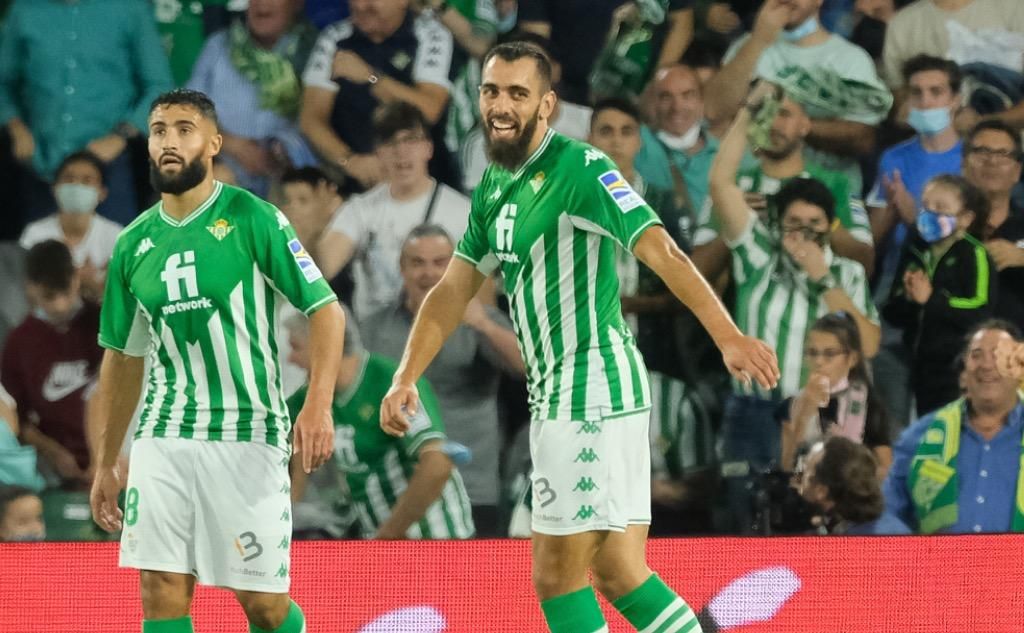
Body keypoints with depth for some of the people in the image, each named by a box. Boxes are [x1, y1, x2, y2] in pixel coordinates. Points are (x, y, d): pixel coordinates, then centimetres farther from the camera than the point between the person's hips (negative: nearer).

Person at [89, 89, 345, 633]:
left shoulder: (252, 220, -5)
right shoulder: (134, 245, 10)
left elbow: (325, 309, -6)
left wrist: (318, 405, -20)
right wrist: (104, 464, 19)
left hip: (248, 431, -4)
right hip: (162, 438, 4)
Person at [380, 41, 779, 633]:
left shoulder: (580, 169, -12)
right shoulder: (495, 189, 15)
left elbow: (663, 253, -22)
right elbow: (453, 292, 20)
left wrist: (728, 336, -32)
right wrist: (406, 378, 10)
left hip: (593, 392, -9)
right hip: (556, 395, 9)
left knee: (557, 575, -5)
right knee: (618, 573, 8)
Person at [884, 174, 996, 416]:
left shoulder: (974, 255, -10)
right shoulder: (915, 254, 11)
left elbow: (980, 311, -22)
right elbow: (893, 314, 11)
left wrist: (930, 299, -19)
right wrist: (907, 299, -11)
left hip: (959, 370, -7)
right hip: (923, 367, 7)